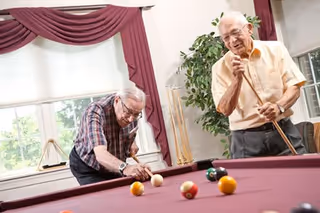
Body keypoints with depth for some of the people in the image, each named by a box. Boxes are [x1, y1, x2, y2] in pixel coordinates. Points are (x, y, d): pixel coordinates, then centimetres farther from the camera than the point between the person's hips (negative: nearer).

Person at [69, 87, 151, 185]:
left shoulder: (133, 111, -16)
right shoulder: (95, 112, -36)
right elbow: (100, 155, -51)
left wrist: (132, 142, -5)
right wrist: (124, 168, -67)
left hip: (115, 166, 5)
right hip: (87, 167, -5)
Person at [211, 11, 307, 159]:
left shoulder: (275, 49, 3)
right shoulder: (220, 68, -1)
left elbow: (294, 87, 1)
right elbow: (226, 110, -8)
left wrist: (279, 106, -19)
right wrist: (237, 79, -21)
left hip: (283, 132, 1)